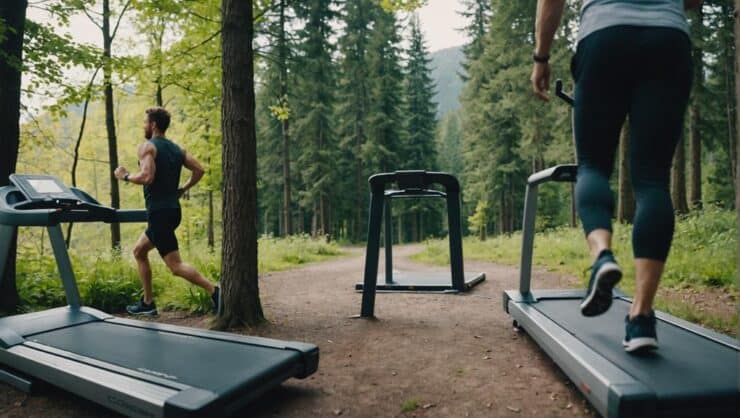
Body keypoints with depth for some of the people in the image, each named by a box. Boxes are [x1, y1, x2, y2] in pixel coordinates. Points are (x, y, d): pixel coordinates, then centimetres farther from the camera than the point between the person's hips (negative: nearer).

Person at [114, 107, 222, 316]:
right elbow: (199, 170, 5)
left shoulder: (146, 147, -8)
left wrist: (125, 176, -4)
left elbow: (147, 177, -22)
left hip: (158, 211, -9)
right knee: (139, 251, 23)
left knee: (175, 265, -9)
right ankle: (147, 303, 25)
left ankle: (214, 291, -21)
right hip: (173, 210, 9)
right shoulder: (177, 148, 14)